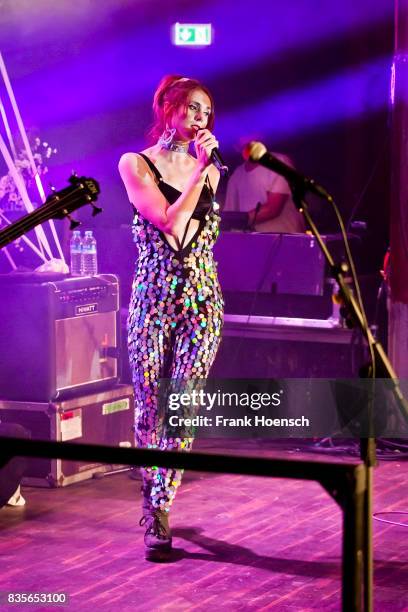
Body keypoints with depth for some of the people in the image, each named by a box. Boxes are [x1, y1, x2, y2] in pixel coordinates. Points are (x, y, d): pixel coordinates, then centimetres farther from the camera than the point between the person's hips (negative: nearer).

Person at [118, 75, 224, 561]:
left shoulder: (209, 169, 14)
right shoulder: (136, 165, 0)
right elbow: (170, 223, -13)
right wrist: (200, 170, -12)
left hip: (203, 298, 3)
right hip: (155, 296, -3)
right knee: (150, 408, 1)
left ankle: (159, 508, 1)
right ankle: (155, 502, 19)